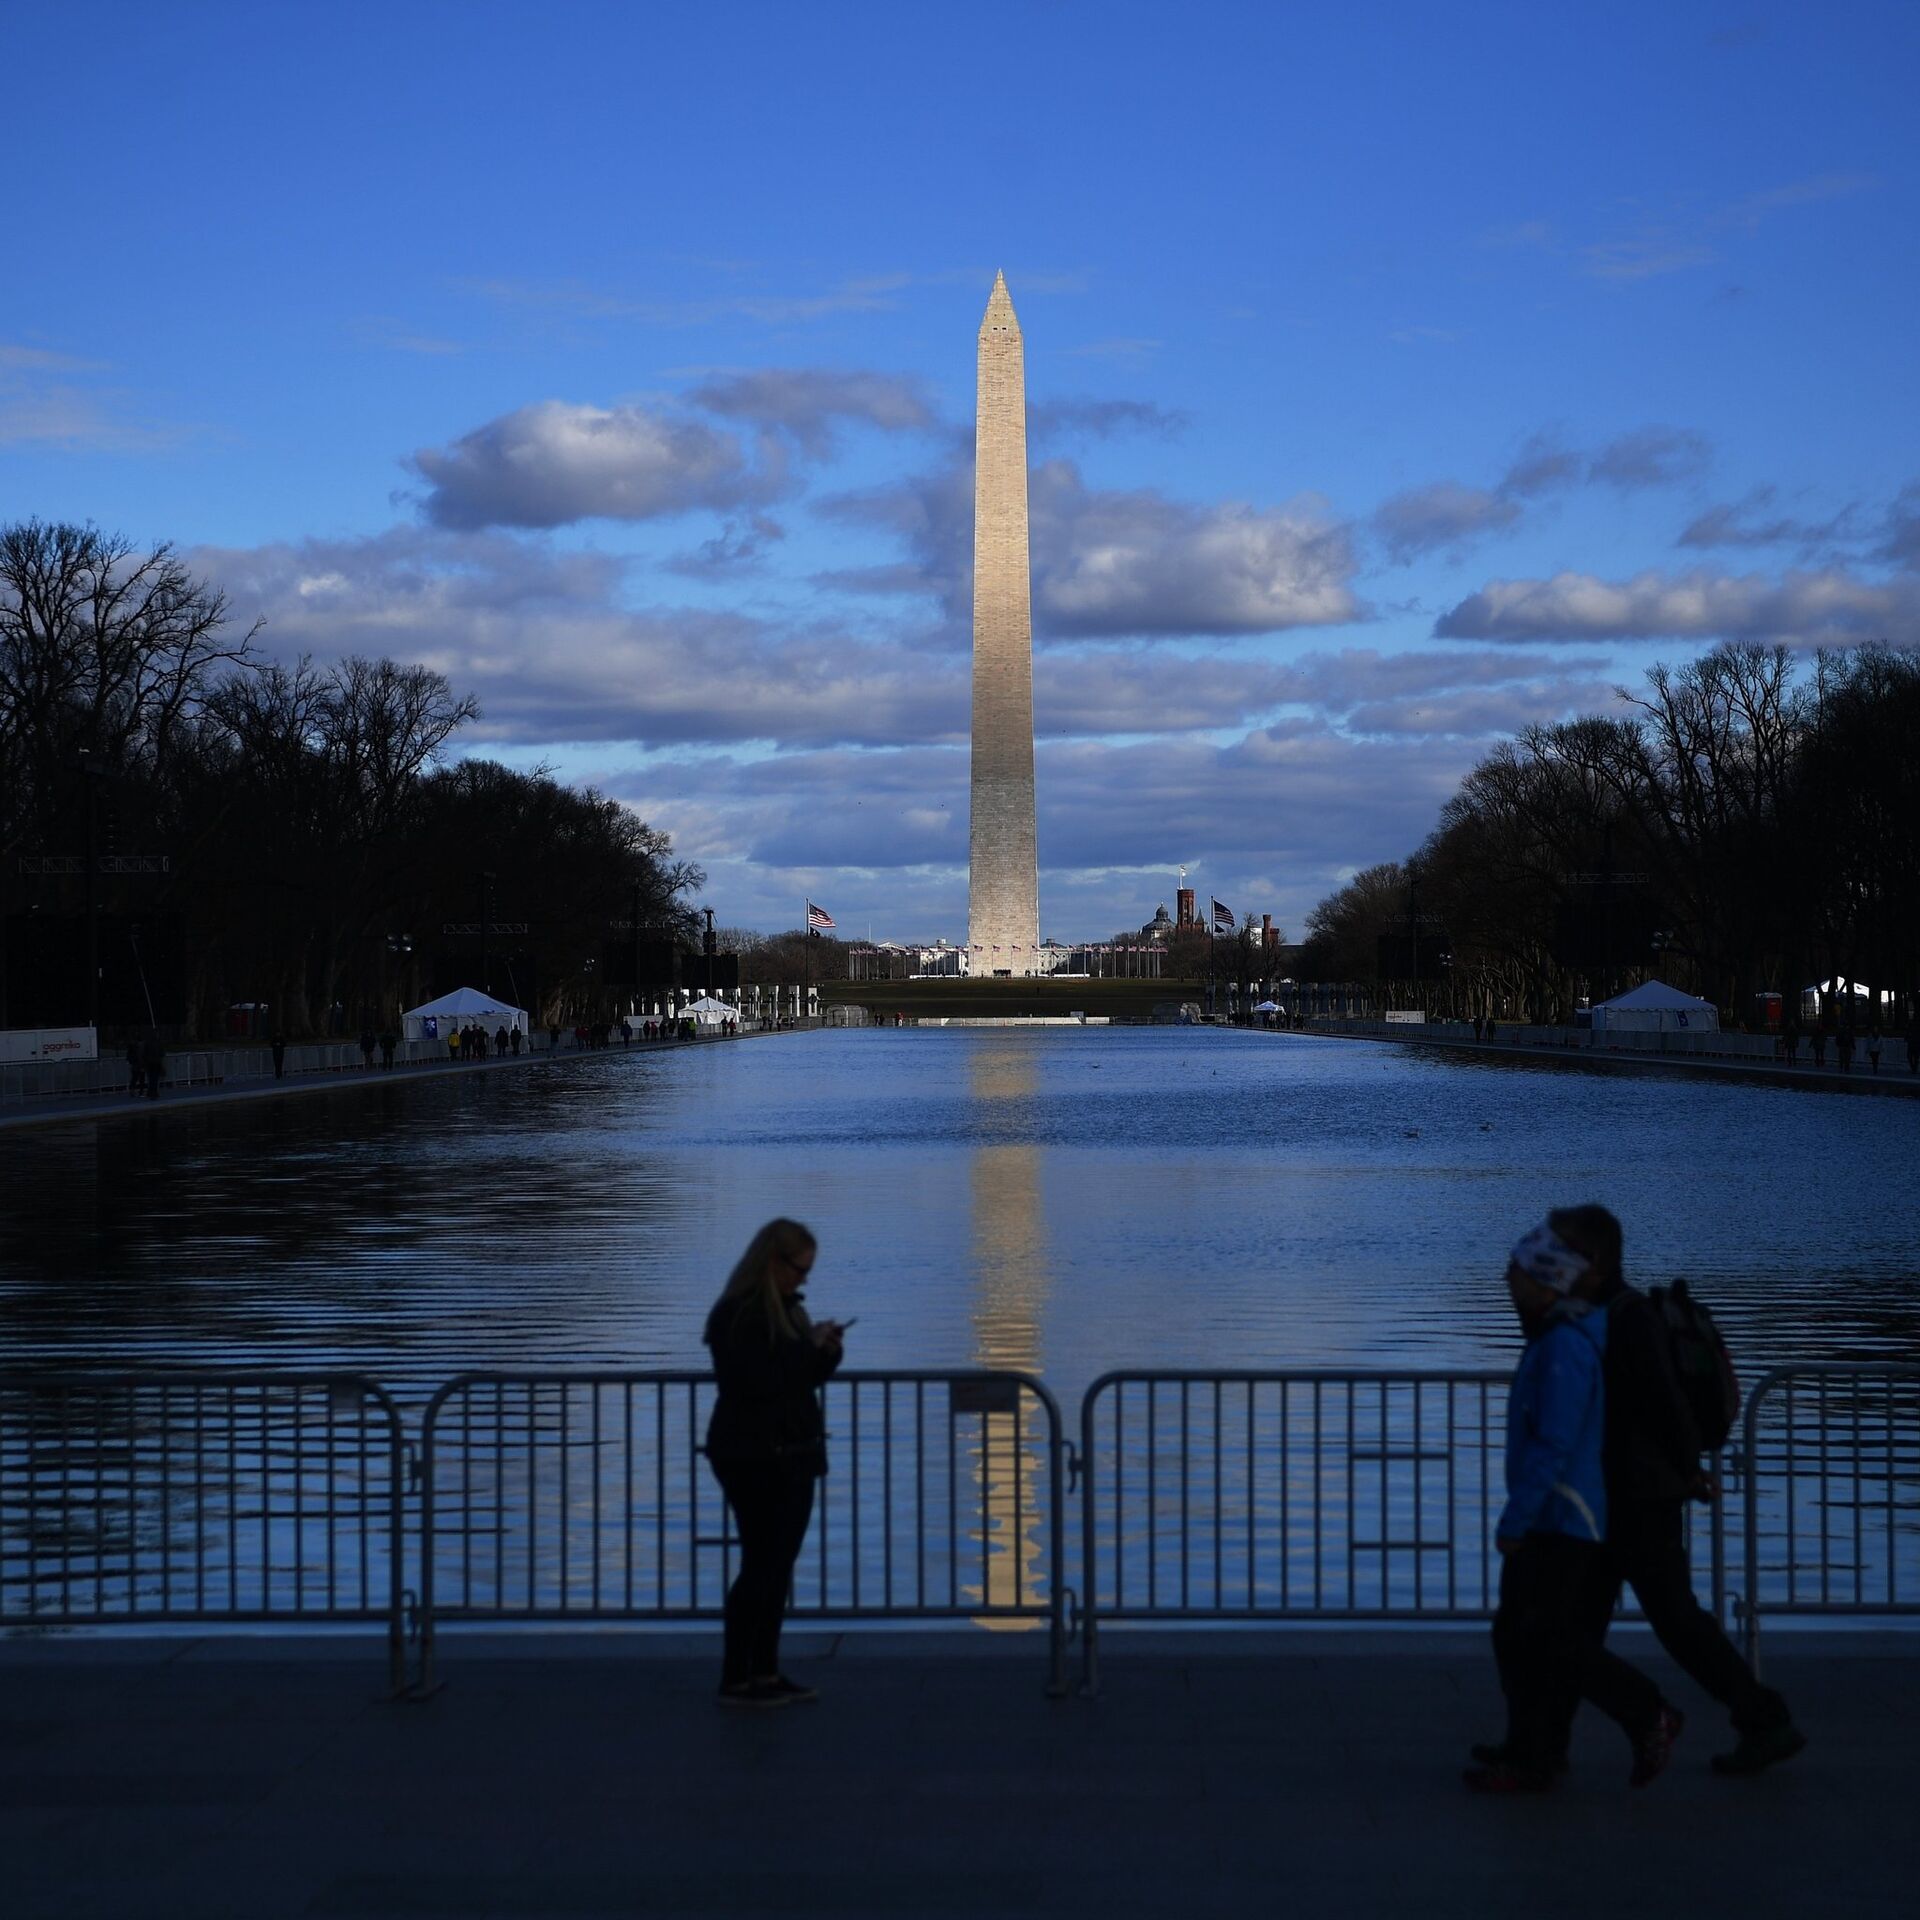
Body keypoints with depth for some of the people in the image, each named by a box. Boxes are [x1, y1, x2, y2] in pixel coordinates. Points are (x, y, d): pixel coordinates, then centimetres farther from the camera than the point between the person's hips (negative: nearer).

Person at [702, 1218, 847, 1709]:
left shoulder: (785, 1308, 13)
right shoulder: (736, 1315, -14)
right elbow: (759, 1380, -24)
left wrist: (826, 1350, 0)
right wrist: (810, 1346, -18)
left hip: (792, 1456, 9)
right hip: (754, 1459, -9)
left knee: (778, 1566, 10)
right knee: (760, 1565, -7)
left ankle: (766, 1672, 15)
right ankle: (735, 1680, -2)